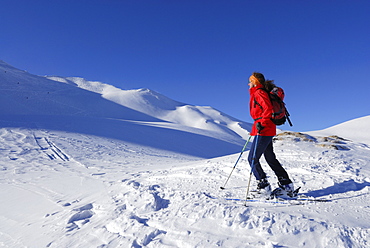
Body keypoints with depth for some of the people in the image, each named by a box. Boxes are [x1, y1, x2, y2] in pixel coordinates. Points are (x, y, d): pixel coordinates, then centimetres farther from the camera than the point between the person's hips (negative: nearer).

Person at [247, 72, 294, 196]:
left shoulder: (259, 93, -10)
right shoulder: (257, 93, 19)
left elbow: (268, 109, -22)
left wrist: (262, 124, -23)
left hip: (263, 131, -10)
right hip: (267, 130, 10)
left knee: (252, 158, -5)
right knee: (271, 158, 15)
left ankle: (264, 186, 0)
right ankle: (286, 185, 22)